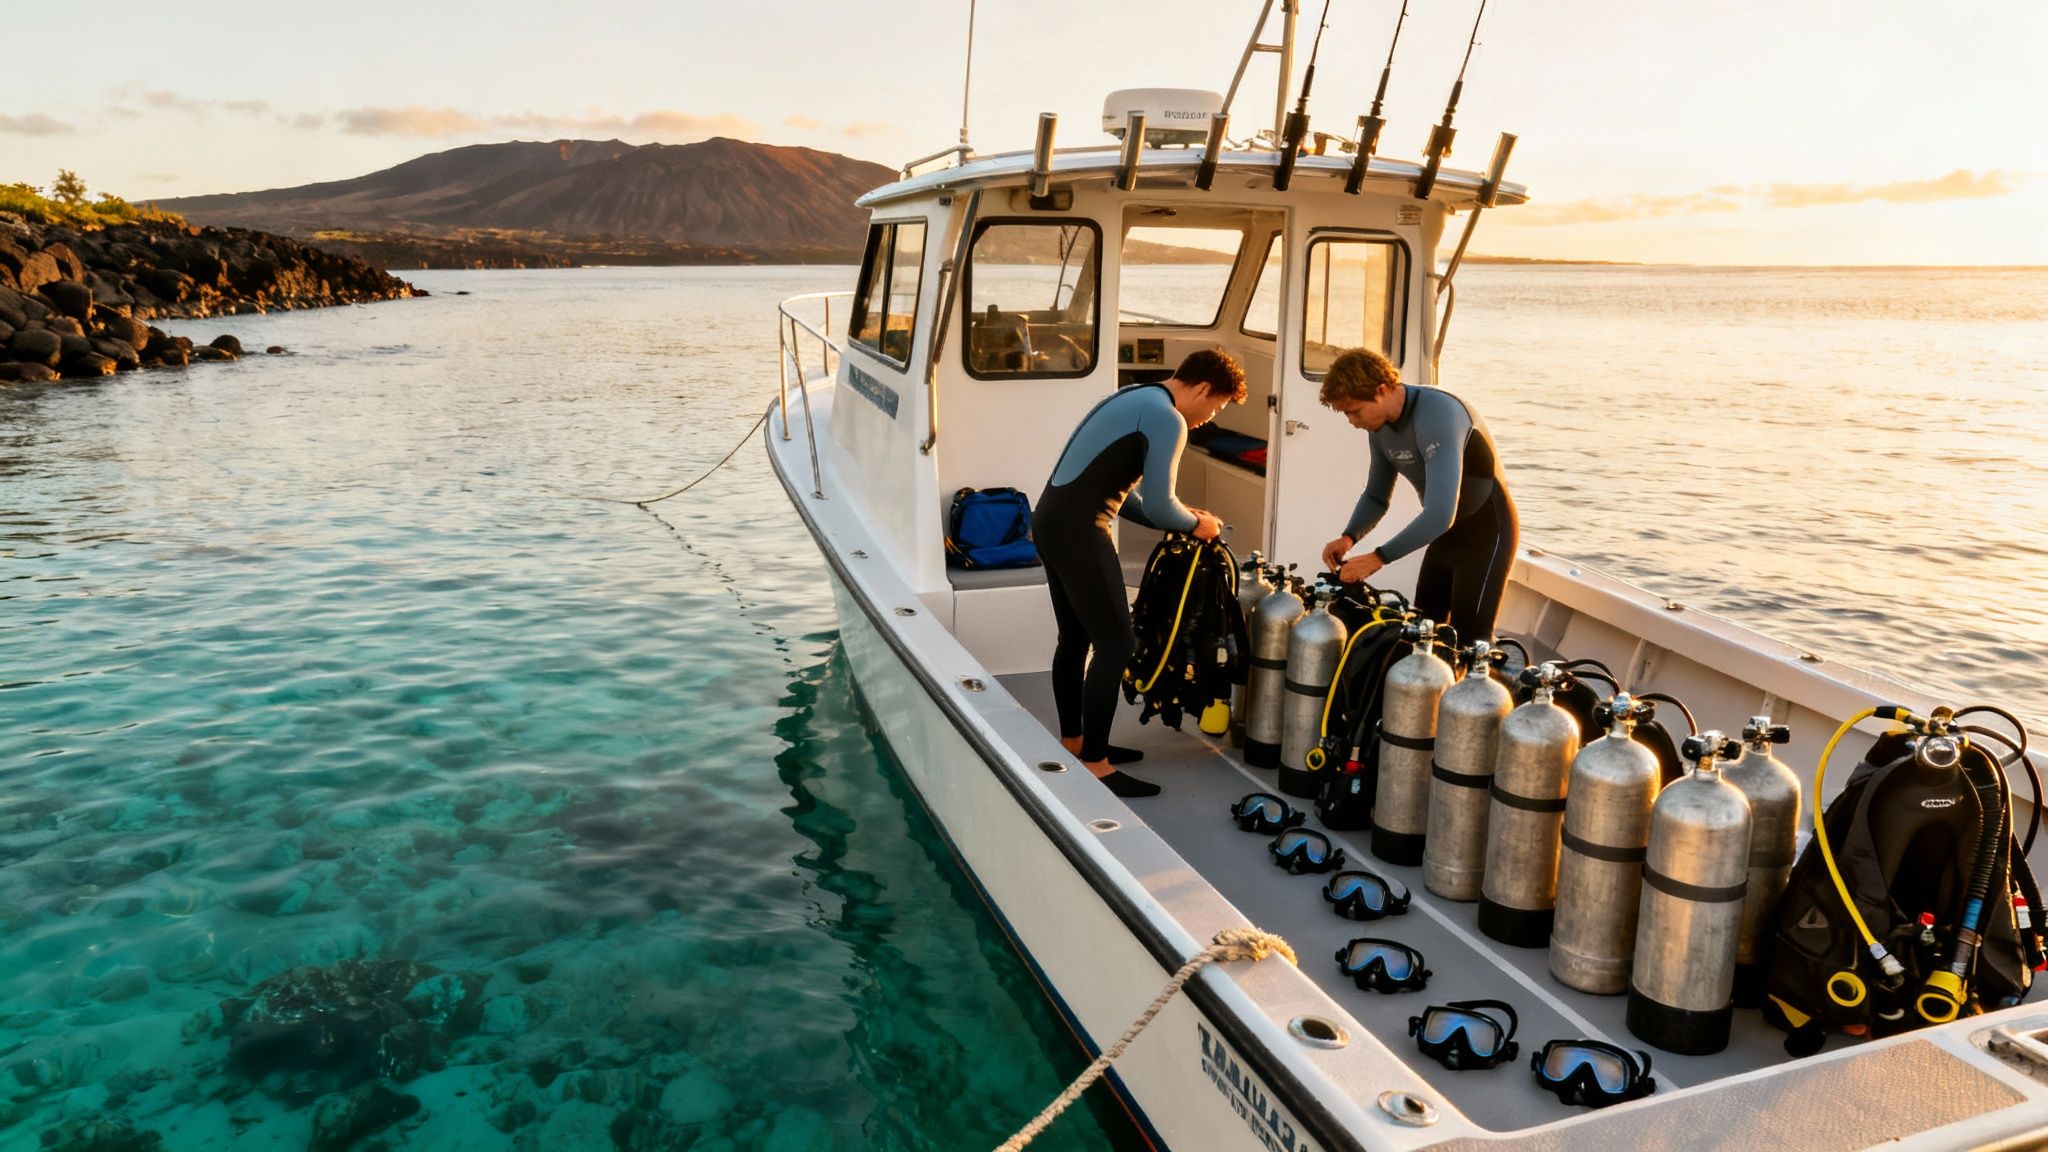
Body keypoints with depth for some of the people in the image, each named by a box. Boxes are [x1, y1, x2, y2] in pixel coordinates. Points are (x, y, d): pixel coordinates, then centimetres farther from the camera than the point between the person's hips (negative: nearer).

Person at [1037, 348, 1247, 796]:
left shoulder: (1136, 399, 20)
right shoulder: (1168, 419, -11)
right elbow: (1158, 506, -16)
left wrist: (1180, 518, 17)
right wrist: (1196, 524, 4)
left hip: (1052, 520, 10)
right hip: (1078, 530, -10)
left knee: (1075, 638, 19)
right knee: (1116, 644, -5)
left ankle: (1073, 742, 32)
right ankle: (1094, 766, -1)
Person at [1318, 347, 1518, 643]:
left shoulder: (1438, 414, -30)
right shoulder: (1380, 426, -2)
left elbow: (1441, 513, -37)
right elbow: (1376, 496, 11)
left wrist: (1378, 558, -33)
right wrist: (1349, 537, -9)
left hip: (1487, 529, -8)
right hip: (1446, 530, 8)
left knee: (1471, 638, -12)